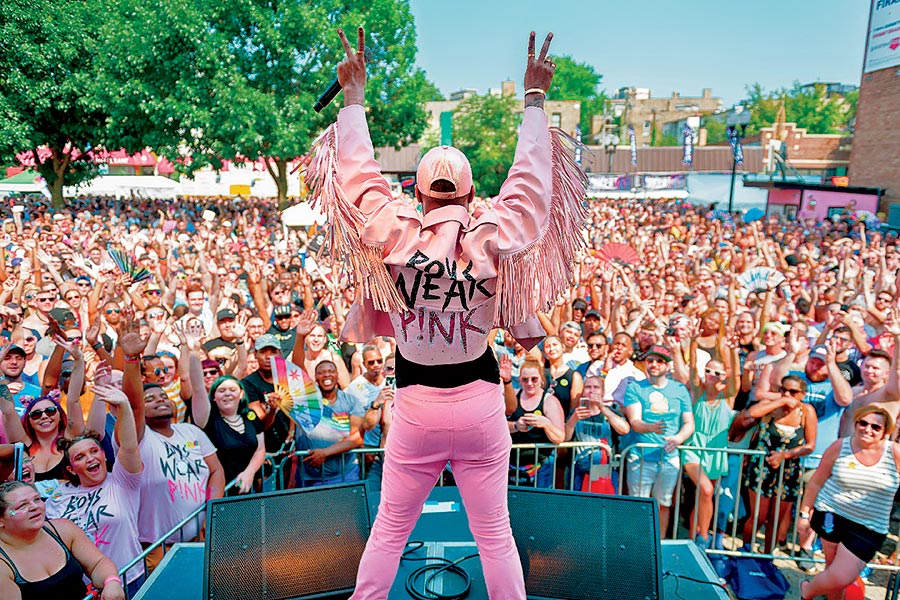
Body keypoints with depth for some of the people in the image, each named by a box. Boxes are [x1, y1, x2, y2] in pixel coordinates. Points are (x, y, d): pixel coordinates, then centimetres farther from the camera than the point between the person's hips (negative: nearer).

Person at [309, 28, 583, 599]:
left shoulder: (394, 236, -12)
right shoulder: (493, 241, -12)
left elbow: (359, 174, 0)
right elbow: (530, 182, 0)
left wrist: (355, 94, 10)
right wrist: (534, 100, 9)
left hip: (415, 407, 0)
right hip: (480, 406, 0)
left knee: (390, 529, 18)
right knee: (495, 534, 15)